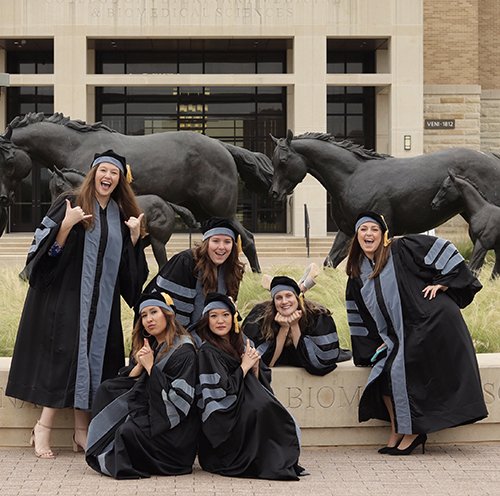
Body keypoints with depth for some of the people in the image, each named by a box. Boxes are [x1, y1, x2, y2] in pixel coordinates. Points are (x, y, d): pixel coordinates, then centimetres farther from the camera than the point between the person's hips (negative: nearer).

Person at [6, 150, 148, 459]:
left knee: (96, 357, 2)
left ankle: (82, 430, 9)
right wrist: (67, 225, -23)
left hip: (102, 303, 5)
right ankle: (44, 427, -2)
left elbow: (129, 266, 15)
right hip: (67, 296, -5)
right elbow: (49, 250, -9)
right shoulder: (71, 204, -1)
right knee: (66, 354, -11)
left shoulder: (122, 215, 14)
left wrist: (135, 236, 1)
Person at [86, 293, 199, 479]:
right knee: (107, 388, -7)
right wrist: (139, 365, -11)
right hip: (146, 412, 9)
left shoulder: (184, 352, -14)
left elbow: (178, 400, -22)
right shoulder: (149, 346, 12)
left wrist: (150, 366, -20)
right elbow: (126, 383, 10)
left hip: (172, 427, -8)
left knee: (128, 432, -31)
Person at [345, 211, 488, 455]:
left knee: (401, 372, -15)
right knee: (383, 372, -7)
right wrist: (375, 343, 14)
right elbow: (361, 316, 19)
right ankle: (397, 434, 6)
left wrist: (441, 283, -6)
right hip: (399, 335, 7)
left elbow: (443, 251, -2)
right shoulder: (358, 275, 13)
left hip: (431, 322, -7)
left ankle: (413, 433, 1)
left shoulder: (401, 249, -4)